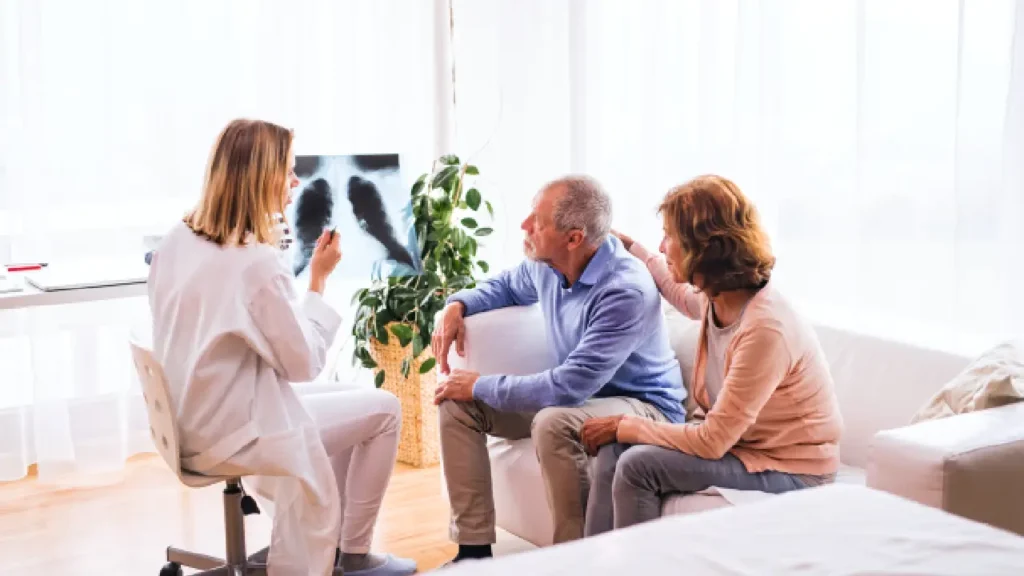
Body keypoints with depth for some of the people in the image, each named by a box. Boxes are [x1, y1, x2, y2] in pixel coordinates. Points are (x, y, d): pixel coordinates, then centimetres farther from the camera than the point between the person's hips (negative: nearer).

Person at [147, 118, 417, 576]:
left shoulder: (175, 241, 1)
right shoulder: (259, 263, -24)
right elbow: (304, 363, -14)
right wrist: (318, 282, -7)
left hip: (188, 424, 9)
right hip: (230, 434, -9)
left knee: (351, 405, 26)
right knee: (383, 410, 5)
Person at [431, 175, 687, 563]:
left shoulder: (626, 292, -31)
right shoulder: (546, 264, -6)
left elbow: (569, 386, -35)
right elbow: (507, 285, 20)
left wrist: (481, 386, -24)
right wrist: (457, 305, 0)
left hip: (644, 406, -8)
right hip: (579, 395, 8)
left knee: (553, 423, -39)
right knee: (456, 401, -3)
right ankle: (474, 548, -2)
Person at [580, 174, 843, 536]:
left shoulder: (764, 328, -30)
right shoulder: (718, 298, -4)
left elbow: (712, 442, -27)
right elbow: (684, 297, 26)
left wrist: (623, 425, -17)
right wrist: (631, 248, 32)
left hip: (789, 470, -8)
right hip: (734, 439, 8)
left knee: (638, 465, -22)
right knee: (614, 450, -6)